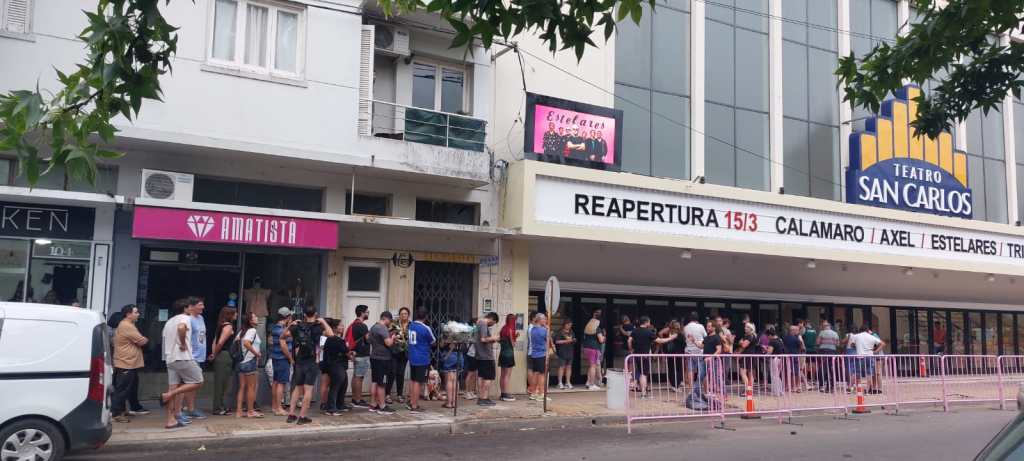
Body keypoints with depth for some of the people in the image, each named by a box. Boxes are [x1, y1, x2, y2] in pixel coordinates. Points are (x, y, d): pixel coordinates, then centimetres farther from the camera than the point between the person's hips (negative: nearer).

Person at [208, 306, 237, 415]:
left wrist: (214, 354, 9)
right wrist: (215, 355, -7)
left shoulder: (222, 325, 15)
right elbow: (220, 342, -19)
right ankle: (218, 408, 1)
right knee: (221, 383, -3)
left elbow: (215, 341, 13)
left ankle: (220, 406, 21)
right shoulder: (228, 326, -12)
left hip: (220, 357, 9)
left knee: (221, 383, 14)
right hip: (225, 356, -9)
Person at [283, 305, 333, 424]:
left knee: (298, 388, 17)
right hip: (311, 362, -4)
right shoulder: (317, 327, -6)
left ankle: (291, 414, 16)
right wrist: (323, 322, 10)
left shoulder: (297, 326, 4)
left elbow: (282, 339, 8)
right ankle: (302, 416, 1)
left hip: (299, 362, 4)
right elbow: (331, 334, 4)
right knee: (308, 389, 1)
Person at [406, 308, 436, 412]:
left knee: (413, 381, 19)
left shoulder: (411, 326, 3)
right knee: (418, 383, 0)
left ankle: (411, 402, 26)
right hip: (422, 359, -7)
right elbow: (433, 342, -4)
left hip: (412, 358, 7)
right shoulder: (425, 328, -16)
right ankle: (414, 406, 4)